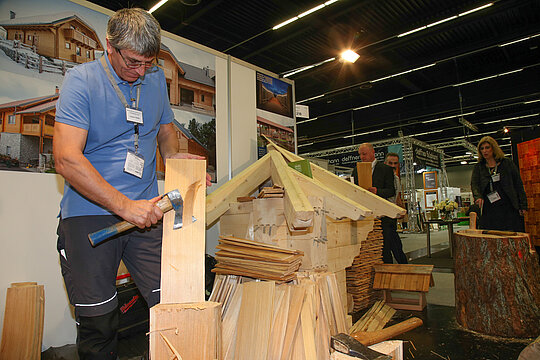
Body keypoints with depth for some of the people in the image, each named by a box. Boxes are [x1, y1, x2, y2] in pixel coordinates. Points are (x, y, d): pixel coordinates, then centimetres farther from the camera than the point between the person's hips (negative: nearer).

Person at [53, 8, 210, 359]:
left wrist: (174, 156, 2)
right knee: (98, 324, 5)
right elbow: (67, 159, -16)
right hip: (88, 214, -3)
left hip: (145, 211, 4)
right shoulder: (82, 79, -6)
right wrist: (125, 206, -23)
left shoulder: (156, 78, 10)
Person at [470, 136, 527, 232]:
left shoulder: (507, 163, 9)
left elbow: (518, 184, 7)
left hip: (510, 208, -1)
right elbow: (474, 184, 0)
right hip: (489, 210, 1)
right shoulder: (478, 167, 12)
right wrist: (478, 197, -21)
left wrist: (522, 206, 1)